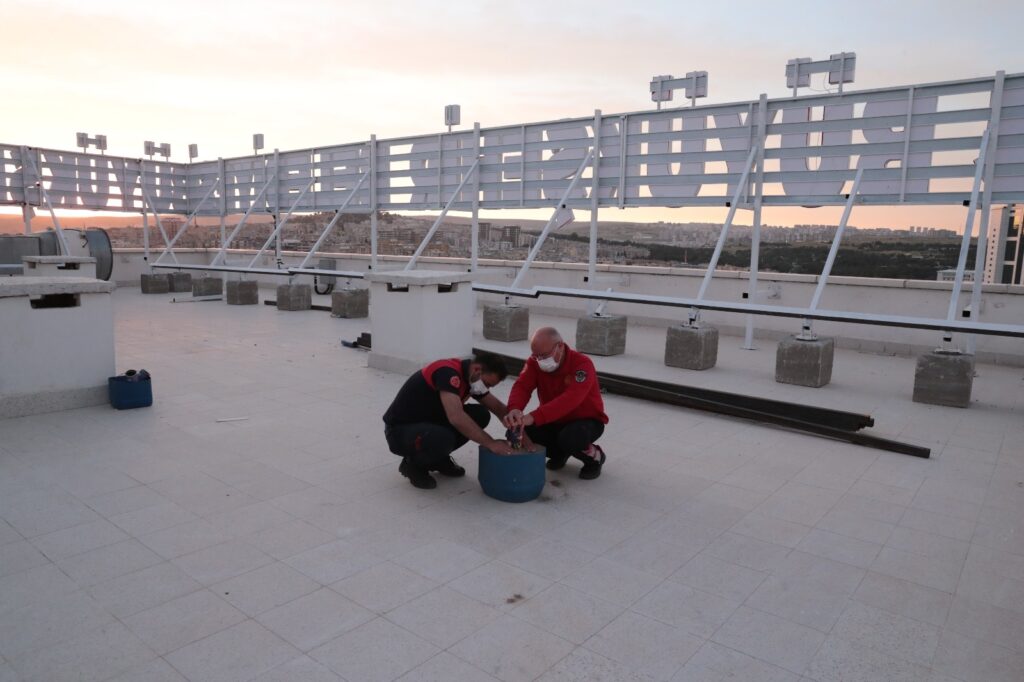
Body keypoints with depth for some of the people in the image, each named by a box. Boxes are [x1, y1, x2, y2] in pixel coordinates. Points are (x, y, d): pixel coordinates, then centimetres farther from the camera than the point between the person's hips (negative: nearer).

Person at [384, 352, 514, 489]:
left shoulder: (471, 378, -1)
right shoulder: (448, 372, -28)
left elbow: (498, 408, 9)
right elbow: (456, 417, -40)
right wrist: (490, 443, -34)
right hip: (400, 429, -9)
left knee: (481, 415, -5)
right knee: (443, 438, -38)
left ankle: (438, 458, 9)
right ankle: (413, 464, -6)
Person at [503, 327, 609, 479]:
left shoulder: (582, 364, -28)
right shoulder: (534, 362, -10)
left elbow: (570, 399, -43)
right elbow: (521, 386, -25)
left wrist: (534, 417, -55)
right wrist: (514, 409, -50)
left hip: (587, 420, -5)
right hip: (555, 421, 6)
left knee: (569, 438, -38)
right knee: (525, 431, -20)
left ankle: (594, 455, -1)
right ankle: (560, 453, 11)